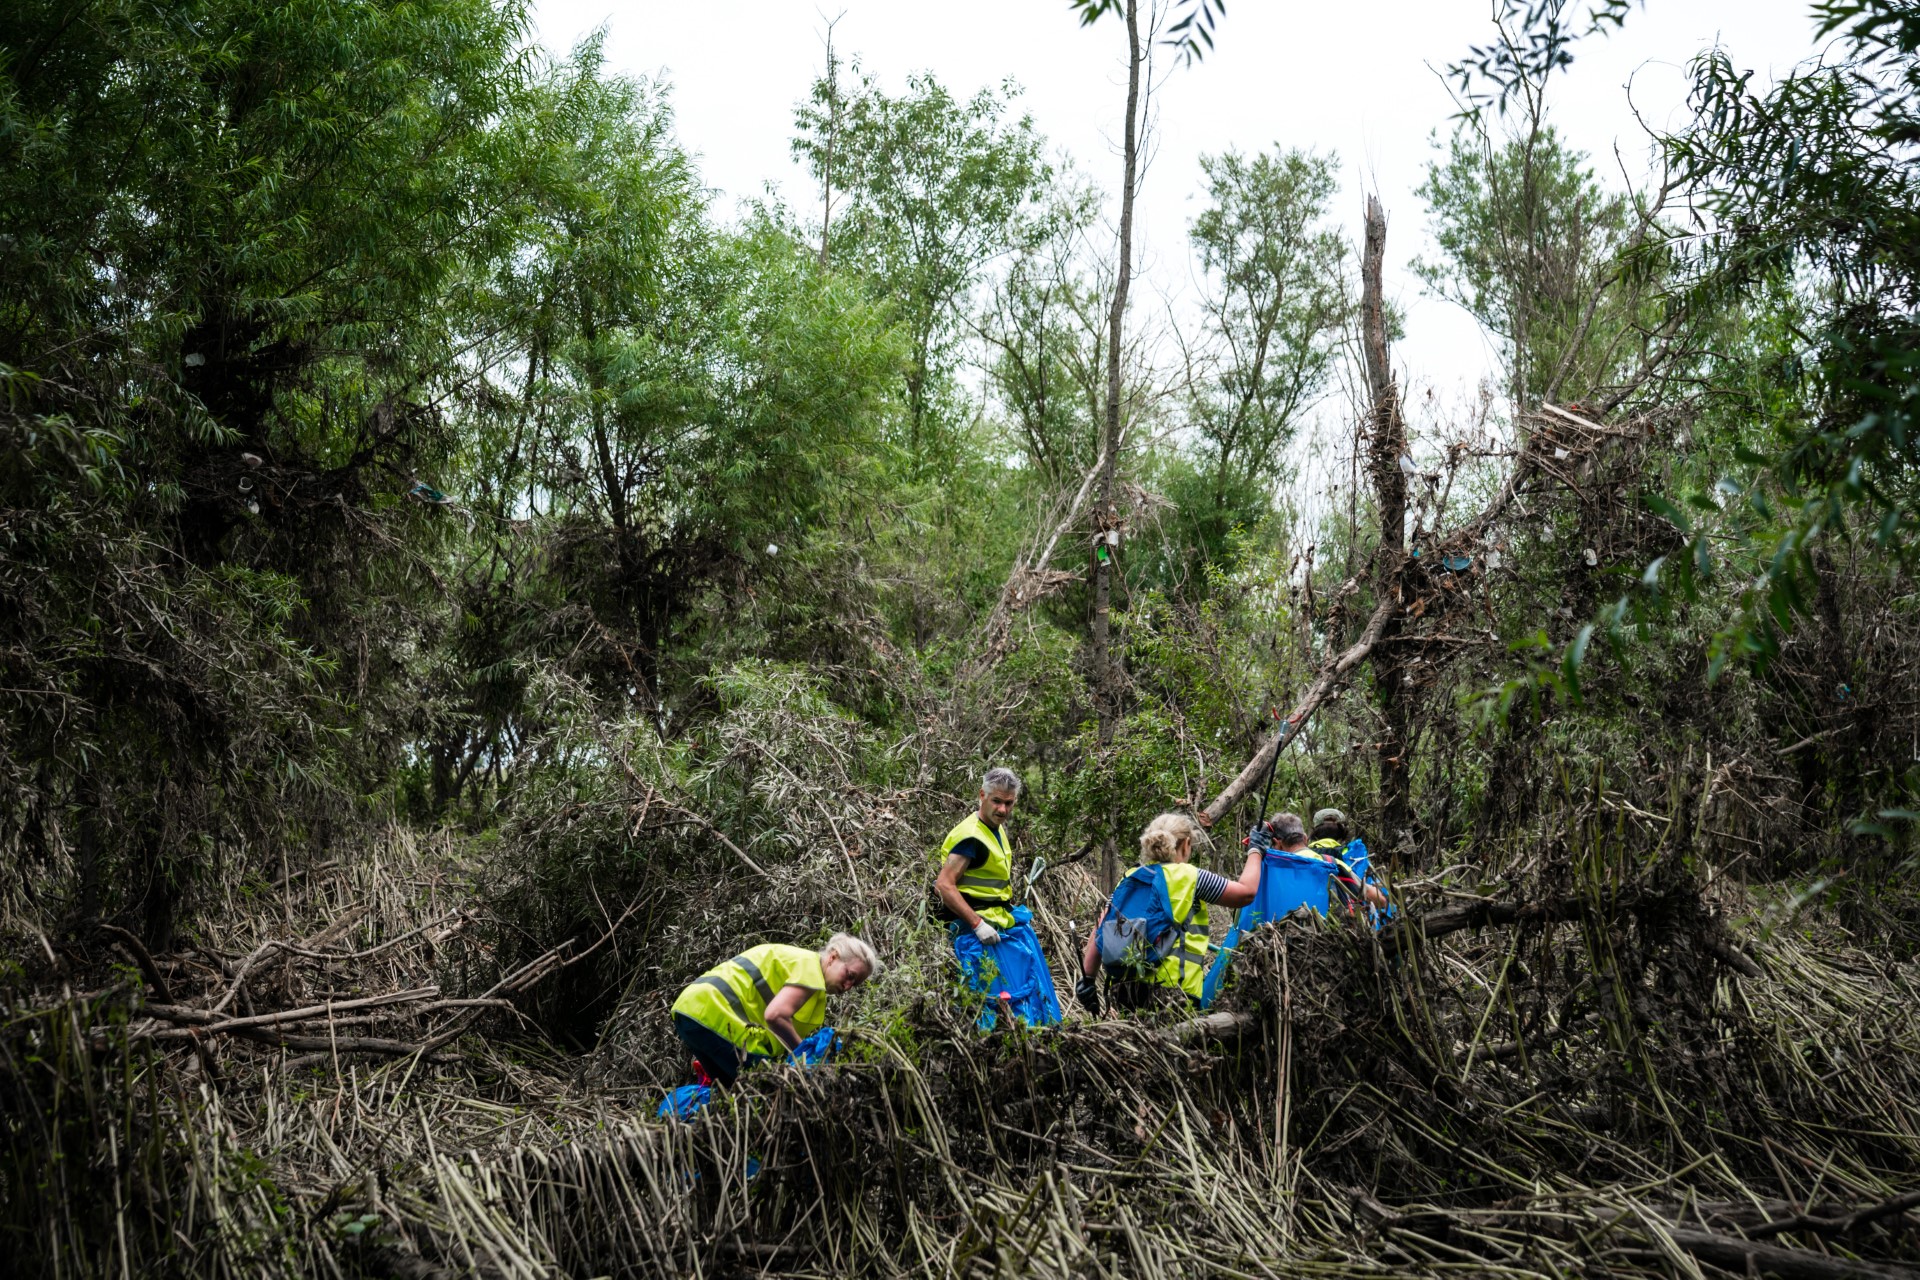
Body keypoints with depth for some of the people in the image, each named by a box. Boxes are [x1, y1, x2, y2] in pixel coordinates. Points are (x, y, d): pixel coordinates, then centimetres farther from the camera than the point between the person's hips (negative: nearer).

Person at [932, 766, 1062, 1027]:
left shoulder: (998, 829, 11)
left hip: (1003, 924, 10)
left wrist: (1013, 913, 16)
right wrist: (977, 924, -26)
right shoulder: (971, 837, -20)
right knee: (994, 994, -9)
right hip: (979, 927, -10)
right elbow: (944, 885, -26)